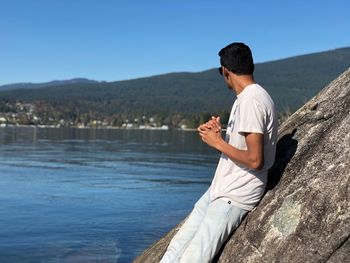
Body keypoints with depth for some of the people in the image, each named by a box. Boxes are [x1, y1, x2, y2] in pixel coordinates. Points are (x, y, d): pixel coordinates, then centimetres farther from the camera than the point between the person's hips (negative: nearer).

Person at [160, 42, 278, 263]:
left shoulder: (251, 101, -18)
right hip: (221, 189, 10)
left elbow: (255, 160, -24)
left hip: (235, 197, -10)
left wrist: (218, 142, -12)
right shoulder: (247, 97, 13)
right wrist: (217, 134, 1)